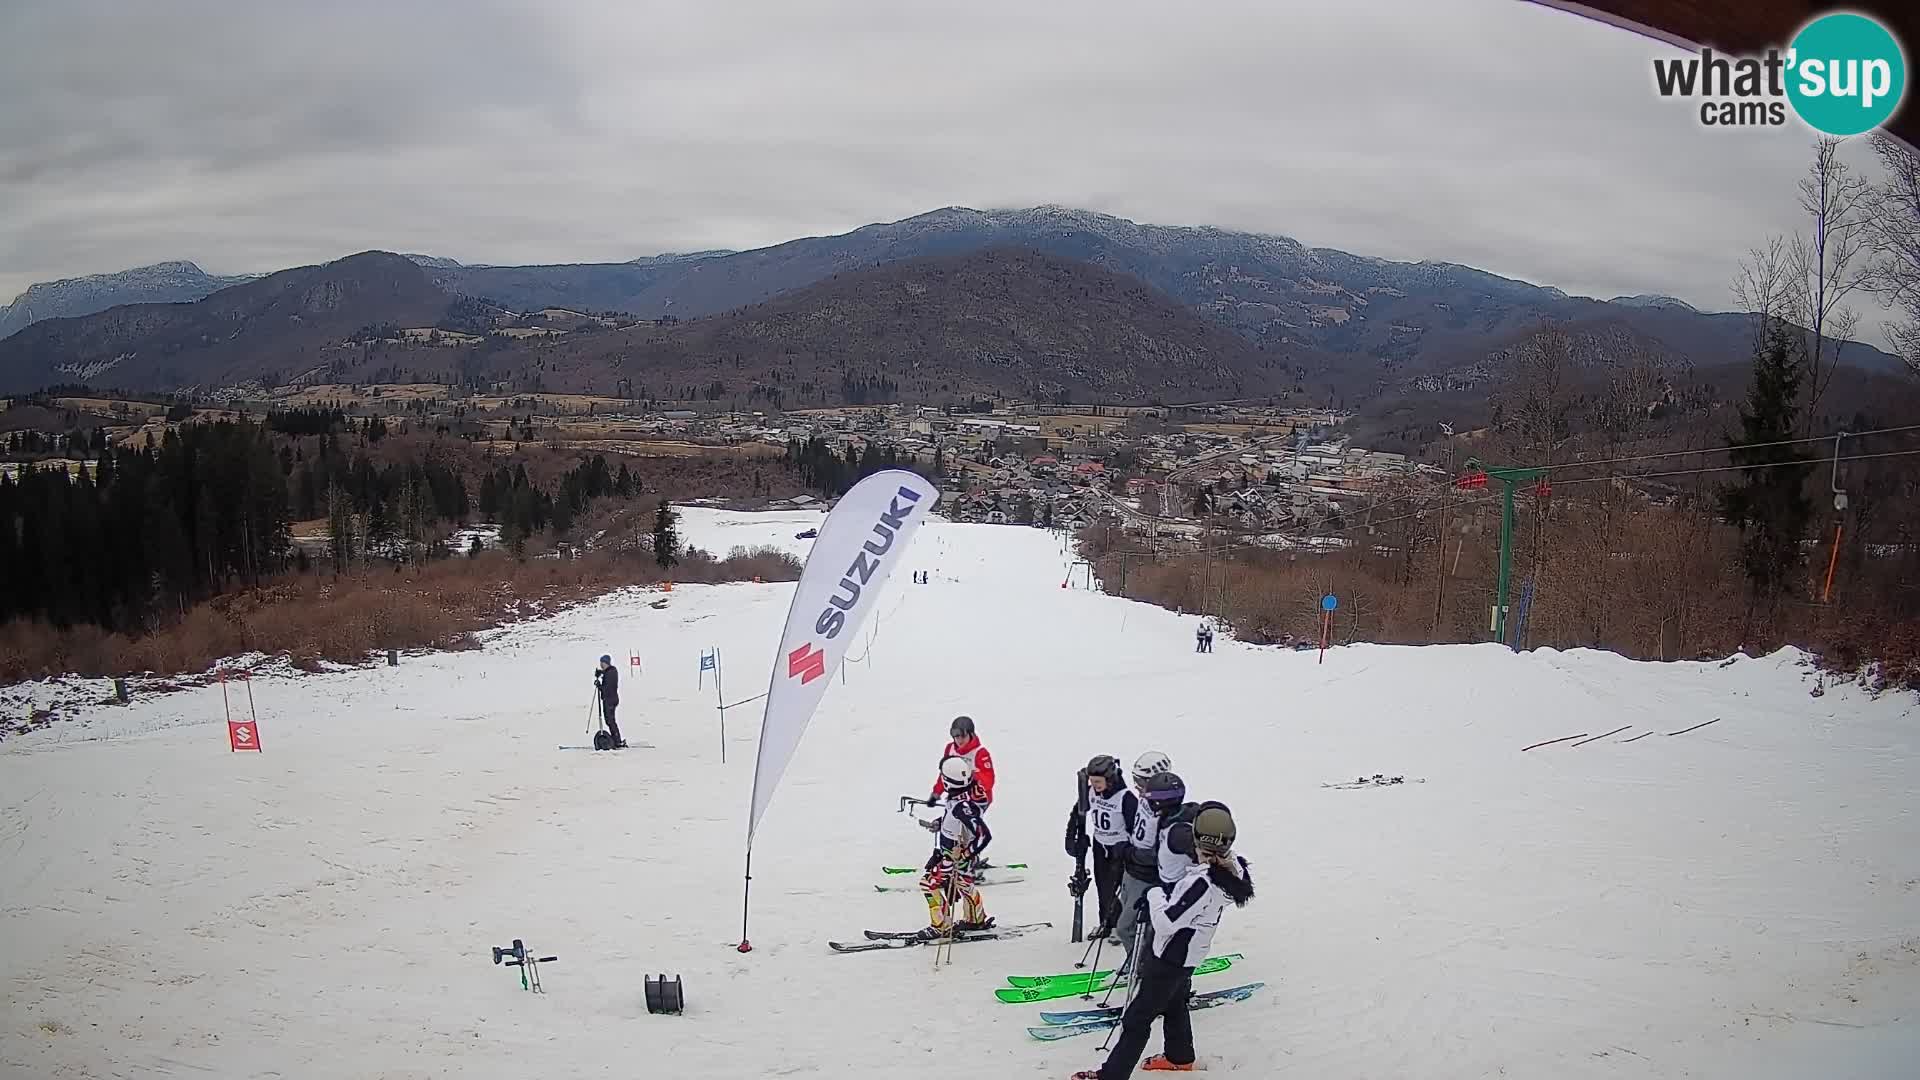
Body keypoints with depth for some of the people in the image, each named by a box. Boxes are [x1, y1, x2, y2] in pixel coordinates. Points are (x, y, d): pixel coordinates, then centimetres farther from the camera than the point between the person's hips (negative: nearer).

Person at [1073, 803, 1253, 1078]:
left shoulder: (1202, 883, -34)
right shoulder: (1231, 870, -10)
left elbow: (1165, 922, -30)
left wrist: (1155, 896, -14)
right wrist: (1168, 893, -9)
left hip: (1170, 958, -8)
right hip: (1189, 955, 8)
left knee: (1136, 1019, 2)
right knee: (1174, 1003, 30)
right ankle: (1180, 1057, 48)